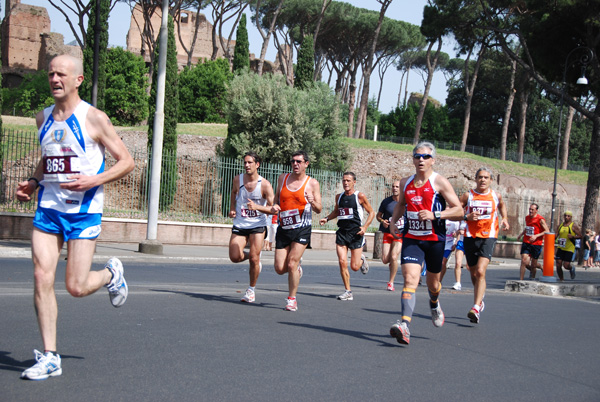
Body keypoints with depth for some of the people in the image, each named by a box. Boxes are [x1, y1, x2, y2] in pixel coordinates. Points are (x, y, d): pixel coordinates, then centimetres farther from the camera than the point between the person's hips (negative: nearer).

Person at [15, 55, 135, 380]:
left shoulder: (94, 118, -7)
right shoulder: (43, 118, 10)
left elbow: (127, 161, -5)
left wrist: (94, 180, -20)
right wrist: (33, 183, 9)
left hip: (83, 211, -5)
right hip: (47, 208, 5)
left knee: (76, 287, -5)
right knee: (42, 278, -6)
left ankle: (111, 274, 31)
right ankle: (49, 357, 3)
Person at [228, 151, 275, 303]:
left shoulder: (265, 184, -11)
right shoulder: (237, 179, 0)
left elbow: (272, 208, -12)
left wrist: (257, 207, -29)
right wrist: (232, 208, 12)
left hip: (258, 225, -3)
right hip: (239, 224, 3)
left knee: (254, 259, -8)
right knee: (234, 257, -10)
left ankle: (251, 289, 13)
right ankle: (250, 256, 25)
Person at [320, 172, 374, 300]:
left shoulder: (360, 196, -3)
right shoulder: (339, 197, 11)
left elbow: (371, 213, 2)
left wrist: (365, 227, -12)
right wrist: (326, 219, 9)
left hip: (356, 233, -4)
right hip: (341, 232, 4)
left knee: (354, 267, -4)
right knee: (342, 262, -9)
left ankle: (362, 260, 34)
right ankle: (348, 292, 2)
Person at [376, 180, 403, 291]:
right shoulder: (386, 201, 2)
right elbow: (378, 215, 11)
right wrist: (382, 221, -10)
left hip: (401, 233, -2)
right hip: (388, 233, 2)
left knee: (393, 257, -16)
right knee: (385, 260, -6)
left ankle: (391, 282, 1)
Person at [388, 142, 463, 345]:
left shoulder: (440, 182, -7)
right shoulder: (405, 182, 8)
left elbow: (459, 211, -9)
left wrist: (435, 215, -23)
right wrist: (393, 221, 11)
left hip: (434, 239, -2)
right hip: (411, 238, 2)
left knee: (433, 283, 15)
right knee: (410, 279, -17)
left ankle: (434, 305, 52)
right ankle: (404, 326, -29)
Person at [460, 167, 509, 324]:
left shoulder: (495, 196, 5)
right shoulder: (468, 195, 1)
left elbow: (502, 205, 28)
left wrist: (505, 219, 12)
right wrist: (467, 217, -15)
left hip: (488, 237, -2)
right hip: (470, 237, 2)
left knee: (480, 272, -20)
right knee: (474, 275, 13)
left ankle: (476, 308, -24)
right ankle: (480, 300, 40)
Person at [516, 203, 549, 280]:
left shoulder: (540, 219, -9)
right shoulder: (527, 218, 9)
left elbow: (547, 231, -12)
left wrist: (536, 236, -21)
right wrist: (521, 234, 16)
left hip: (536, 244, -3)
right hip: (526, 243, 3)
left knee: (533, 265, 7)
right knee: (524, 262, -13)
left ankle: (532, 278, 31)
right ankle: (521, 280, -2)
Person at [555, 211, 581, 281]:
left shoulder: (574, 226, -4)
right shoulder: (560, 225, 9)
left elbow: (580, 236, -5)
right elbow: (556, 235, 10)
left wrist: (573, 236, -22)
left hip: (569, 249, -4)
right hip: (560, 248, 4)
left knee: (566, 266, -9)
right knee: (558, 265, -4)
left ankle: (572, 268, 27)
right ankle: (561, 280, 12)